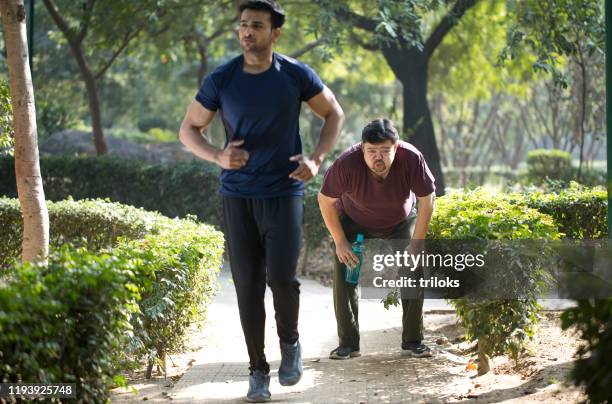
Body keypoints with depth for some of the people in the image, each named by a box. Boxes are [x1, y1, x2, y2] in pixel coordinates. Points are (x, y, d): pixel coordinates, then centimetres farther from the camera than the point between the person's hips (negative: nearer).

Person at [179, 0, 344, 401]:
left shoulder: (297, 75, -4)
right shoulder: (221, 80, -3)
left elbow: (334, 115, 9)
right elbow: (189, 130, 7)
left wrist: (316, 159, -6)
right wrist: (217, 156, -14)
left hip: (285, 192, -1)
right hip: (238, 197, 1)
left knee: (281, 276, -15)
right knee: (247, 286, 2)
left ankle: (290, 341, 15)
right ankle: (258, 370, 16)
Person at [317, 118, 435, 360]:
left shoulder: (411, 159, -35)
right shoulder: (347, 163, -37)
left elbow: (427, 200, -20)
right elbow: (325, 200, -20)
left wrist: (417, 243, -20)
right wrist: (340, 242, -20)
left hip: (400, 222, 1)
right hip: (355, 221, -1)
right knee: (344, 274, -12)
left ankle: (412, 341, 1)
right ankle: (348, 343, -2)